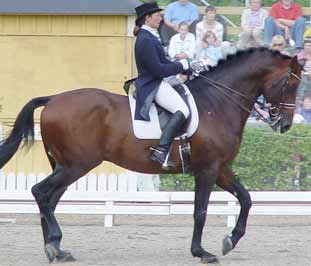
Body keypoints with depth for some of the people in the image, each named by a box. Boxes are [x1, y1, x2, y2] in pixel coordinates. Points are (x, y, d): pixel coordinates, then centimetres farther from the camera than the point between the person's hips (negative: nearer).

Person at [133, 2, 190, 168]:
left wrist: (182, 67, 8)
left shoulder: (148, 37, 14)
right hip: (152, 86, -11)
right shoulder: (146, 40, -19)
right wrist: (181, 66, -11)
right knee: (182, 110, -26)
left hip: (156, 84, 11)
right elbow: (158, 70, -22)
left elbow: (161, 62, 19)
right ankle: (161, 151, -33)